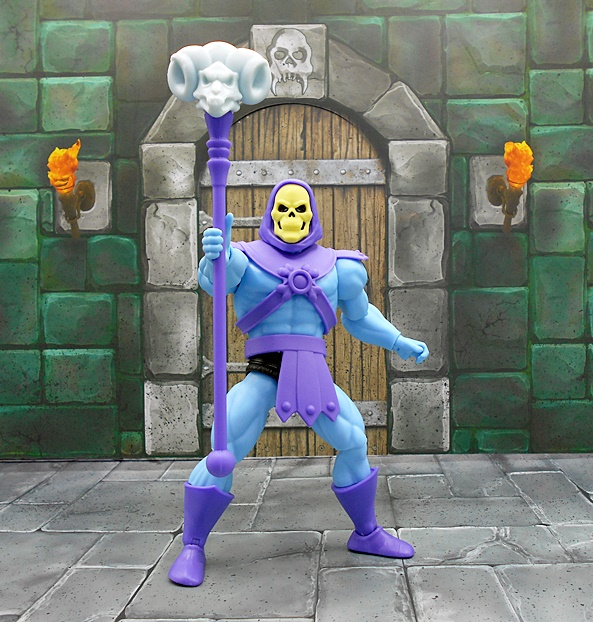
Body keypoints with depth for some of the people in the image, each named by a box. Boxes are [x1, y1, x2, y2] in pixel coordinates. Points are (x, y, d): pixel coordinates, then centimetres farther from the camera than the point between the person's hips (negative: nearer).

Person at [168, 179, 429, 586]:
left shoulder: (334, 267, 12)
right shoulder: (248, 258, 1)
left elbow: (360, 316, 26)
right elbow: (214, 279, -21)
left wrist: (401, 343, 16)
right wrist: (215, 254, -45)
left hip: (313, 377, 4)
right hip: (261, 375, -3)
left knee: (354, 443, 2)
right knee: (223, 452, -18)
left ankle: (367, 534, 25)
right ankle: (192, 548, -3)